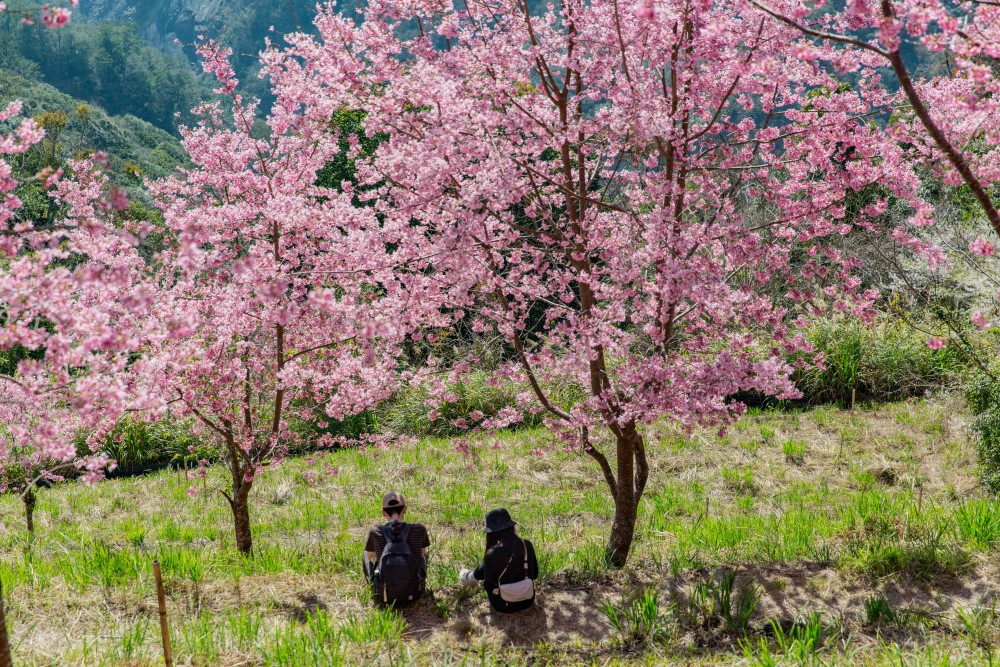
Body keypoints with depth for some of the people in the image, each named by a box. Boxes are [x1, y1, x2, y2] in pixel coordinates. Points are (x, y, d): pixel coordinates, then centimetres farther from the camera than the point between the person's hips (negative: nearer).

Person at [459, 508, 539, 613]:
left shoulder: (492, 554, -26)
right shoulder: (527, 546, -13)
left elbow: (488, 586, -13)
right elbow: (535, 574, 1)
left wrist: (485, 582, 11)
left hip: (504, 606, -3)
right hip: (528, 601, 3)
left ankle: (470, 577, 56)